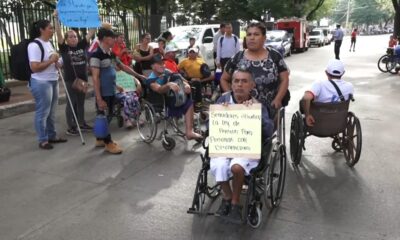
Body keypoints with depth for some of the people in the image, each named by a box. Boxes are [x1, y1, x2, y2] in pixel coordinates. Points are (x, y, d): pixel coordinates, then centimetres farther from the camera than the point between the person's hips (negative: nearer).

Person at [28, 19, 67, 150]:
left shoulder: (49, 43, 12)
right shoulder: (34, 45, -16)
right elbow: (34, 67, -23)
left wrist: (57, 63, 5)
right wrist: (51, 61, -19)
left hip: (53, 81, 9)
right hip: (41, 83, -9)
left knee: (52, 111, 16)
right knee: (42, 112, -1)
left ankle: (52, 136, 27)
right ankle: (43, 140, 10)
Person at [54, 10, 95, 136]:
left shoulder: (82, 45, 3)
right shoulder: (64, 48, -5)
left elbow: (91, 32, 2)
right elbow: (58, 33, -15)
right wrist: (56, 18, -23)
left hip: (83, 79, 4)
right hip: (70, 80, -4)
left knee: (81, 102, 15)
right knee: (71, 103, 1)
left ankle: (82, 123, 27)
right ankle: (70, 127, 7)